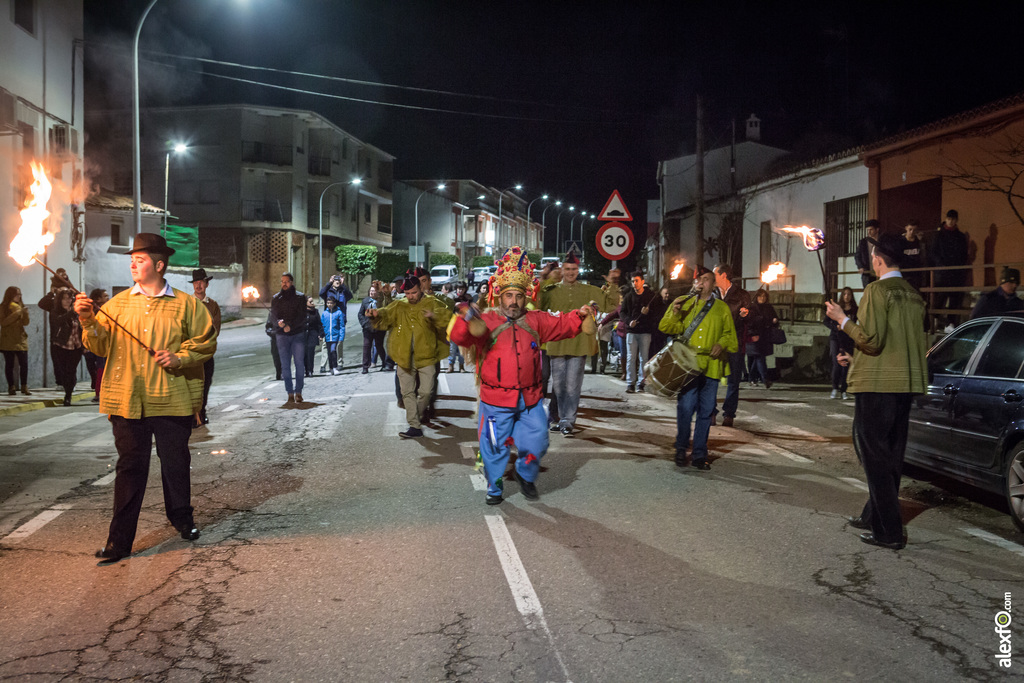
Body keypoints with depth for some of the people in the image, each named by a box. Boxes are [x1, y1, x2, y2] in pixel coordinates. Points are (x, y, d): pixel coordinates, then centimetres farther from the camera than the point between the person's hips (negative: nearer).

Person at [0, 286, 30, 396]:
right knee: (9, 364, 0)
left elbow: (25, 322, 5)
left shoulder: (20, 306, 11)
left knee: (24, 364, -5)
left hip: (21, 339, 3)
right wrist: (17, 313, -17)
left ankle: (24, 387, 1)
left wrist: (25, 313, -12)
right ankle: (11, 387, 6)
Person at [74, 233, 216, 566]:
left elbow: (206, 341, 3)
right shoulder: (118, 303, 10)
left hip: (171, 399, -1)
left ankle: (182, 518, 33)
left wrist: (180, 357, -11)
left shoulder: (186, 304, 4)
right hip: (127, 399, 1)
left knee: (176, 462, 11)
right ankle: (120, 539, 10)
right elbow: (100, 346, 5)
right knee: (130, 466, 4)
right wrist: (89, 322, -13)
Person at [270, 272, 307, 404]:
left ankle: (298, 392, 7)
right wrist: (278, 322, -20)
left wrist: (290, 326, -18)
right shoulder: (276, 298, 12)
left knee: (299, 364, -3)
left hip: (298, 334, -2)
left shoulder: (300, 297, 4)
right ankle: (290, 394, 4)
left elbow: (302, 316, -5)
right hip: (282, 335, 2)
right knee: (285, 365, 0)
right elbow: (273, 315, 3)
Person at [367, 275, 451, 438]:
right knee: (407, 392, 4)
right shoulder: (398, 306, 9)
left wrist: (434, 315, -38)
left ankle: (418, 417, 26)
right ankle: (415, 426, 10)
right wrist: (376, 314, -27)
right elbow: (386, 314, -5)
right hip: (404, 357, 3)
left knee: (425, 391, -1)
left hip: (426, 356, -3)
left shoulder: (431, 303, -2)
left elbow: (446, 316, -17)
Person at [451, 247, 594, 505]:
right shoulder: (486, 321, -6)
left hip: (530, 398, 3)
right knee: (495, 446, 7)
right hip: (496, 399, -3)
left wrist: (579, 316, -10)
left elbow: (561, 325, 9)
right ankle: (495, 487, 28)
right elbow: (460, 337, -18)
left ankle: (526, 475, 37)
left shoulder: (535, 321, 8)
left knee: (536, 443, 9)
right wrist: (465, 320, -39)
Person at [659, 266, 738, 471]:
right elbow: (667, 328, 6)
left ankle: (699, 454, 15)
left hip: (711, 366, 2)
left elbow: (730, 335, 15)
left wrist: (722, 344, -5)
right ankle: (682, 449, 8)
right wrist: (674, 313, -11)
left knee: (705, 411, 5)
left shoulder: (722, 308, 14)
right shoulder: (684, 303, 12)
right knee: (685, 407, -10)